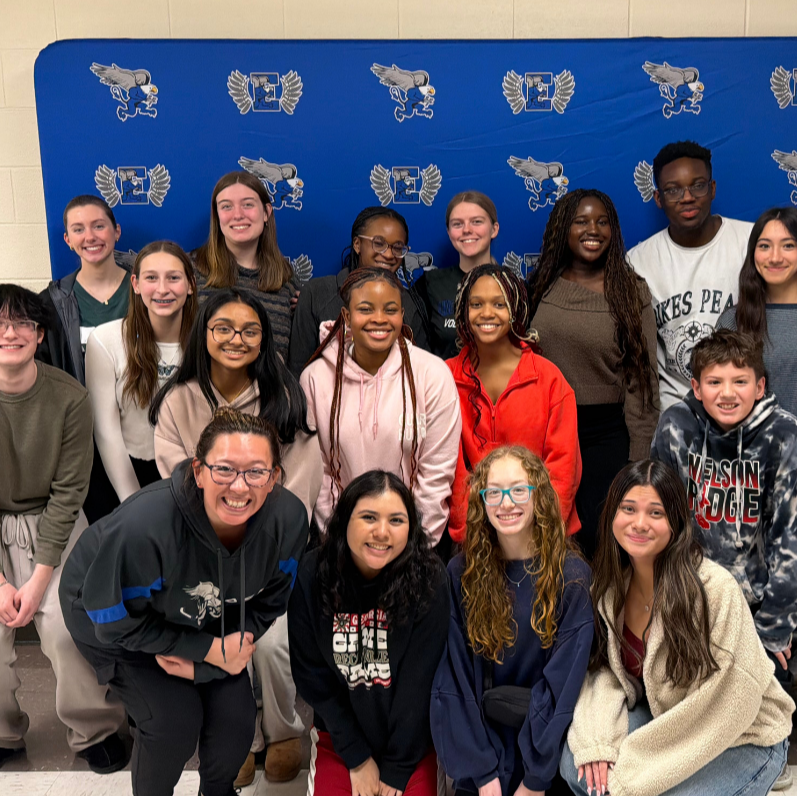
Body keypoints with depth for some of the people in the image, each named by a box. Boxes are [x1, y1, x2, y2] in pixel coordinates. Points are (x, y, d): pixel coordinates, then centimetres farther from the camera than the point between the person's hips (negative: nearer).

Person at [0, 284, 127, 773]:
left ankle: (95, 729, 6)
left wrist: (40, 577, -14)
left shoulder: (68, 397, -14)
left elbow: (69, 491, -10)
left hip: (54, 522, -1)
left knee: (64, 624, -17)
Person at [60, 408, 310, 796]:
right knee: (176, 718, -16)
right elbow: (116, 621, -25)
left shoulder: (288, 518, -27)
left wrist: (202, 664, -16)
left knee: (236, 713, -4)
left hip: (202, 618, 4)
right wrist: (211, 650, -21)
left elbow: (267, 604, -9)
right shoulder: (144, 525, -41)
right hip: (111, 613, -4)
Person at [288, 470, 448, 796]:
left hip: (411, 739, -1)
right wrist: (357, 758, -7)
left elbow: (419, 681, -14)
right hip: (338, 738, 1)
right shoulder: (312, 577, -14)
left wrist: (396, 769, -12)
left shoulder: (428, 580, -19)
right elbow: (311, 675, -7)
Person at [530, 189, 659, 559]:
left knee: (599, 537, -1)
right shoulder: (541, 286, 5)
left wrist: (639, 456, -8)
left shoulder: (632, 291, -3)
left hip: (607, 433, -3)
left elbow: (642, 374, -5)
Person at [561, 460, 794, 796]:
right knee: (575, 765, -17)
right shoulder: (609, 584, -9)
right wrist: (596, 742, -21)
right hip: (662, 717, 5)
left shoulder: (716, 590, -28)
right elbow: (604, 667, -1)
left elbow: (727, 710, -25)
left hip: (742, 740, -5)